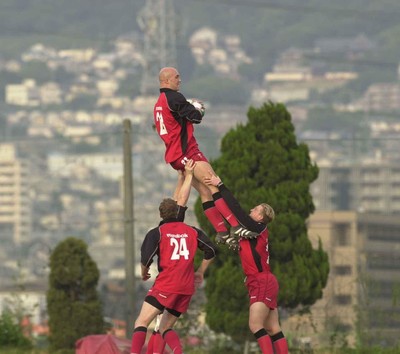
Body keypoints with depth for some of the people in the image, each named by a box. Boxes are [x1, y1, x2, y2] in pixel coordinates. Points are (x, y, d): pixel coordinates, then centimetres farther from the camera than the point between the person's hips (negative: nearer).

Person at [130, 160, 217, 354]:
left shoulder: (156, 233, -1)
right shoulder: (192, 231, 12)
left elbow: (146, 259, -10)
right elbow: (211, 251, 13)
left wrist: (144, 273, 11)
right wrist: (200, 272, 26)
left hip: (166, 285, -5)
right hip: (187, 287, 5)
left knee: (141, 323, -5)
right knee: (165, 328, 16)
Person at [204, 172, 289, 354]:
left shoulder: (257, 228, -9)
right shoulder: (249, 229, 13)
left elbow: (236, 210, -12)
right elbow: (234, 212, 17)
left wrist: (220, 186, -6)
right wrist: (216, 190, 15)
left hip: (262, 283, -9)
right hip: (265, 283, 9)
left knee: (255, 325, -15)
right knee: (273, 329, 5)